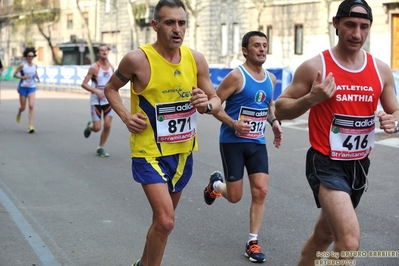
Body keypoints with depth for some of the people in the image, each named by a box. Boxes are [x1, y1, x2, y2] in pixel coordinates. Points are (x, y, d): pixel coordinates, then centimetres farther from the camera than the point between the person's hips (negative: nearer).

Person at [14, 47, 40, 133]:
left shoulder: (35, 65, 4)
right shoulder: (22, 65, -8)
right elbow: (14, 74, -4)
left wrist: (38, 78, 6)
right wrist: (22, 77, -19)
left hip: (32, 88, 2)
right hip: (23, 87, -2)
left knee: (31, 106, -16)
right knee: (23, 108, 7)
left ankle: (31, 126, -14)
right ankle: (19, 113, 47)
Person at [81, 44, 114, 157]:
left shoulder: (111, 67, 4)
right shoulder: (94, 68, -12)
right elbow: (84, 84, -12)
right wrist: (96, 91, -23)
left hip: (108, 100, 4)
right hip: (96, 101, -4)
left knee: (108, 125, -6)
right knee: (97, 128, -4)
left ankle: (100, 148, 12)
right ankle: (89, 126, 33)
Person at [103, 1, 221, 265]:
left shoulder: (196, 59, -4)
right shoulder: (138, 59, -15)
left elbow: (216, 101, 4)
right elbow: (111, 88, 2)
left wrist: (206, 104, -19)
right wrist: (125, 116, -14)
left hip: (183, 152, 5)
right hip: (150, 152, -5)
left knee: (163, 218, 21)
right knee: (165, 221, -17)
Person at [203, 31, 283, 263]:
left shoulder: (271, 78, 6)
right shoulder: (236, 76, -14)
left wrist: (274, 122, 6)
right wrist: (233, 123, -27)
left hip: (258, 142, 5)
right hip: (233, 142, -5)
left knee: (261, 191, -4)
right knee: (235, 197, 2)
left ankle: (253, 242, 8)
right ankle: (216, 184, 38)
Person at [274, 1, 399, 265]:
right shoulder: (314, 67, -10)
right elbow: (280, 110, -6)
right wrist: (311, 98, -24)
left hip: (359, 165, 6)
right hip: (326, 163, -6)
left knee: (325, 235, 22)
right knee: (350, 239, -22)